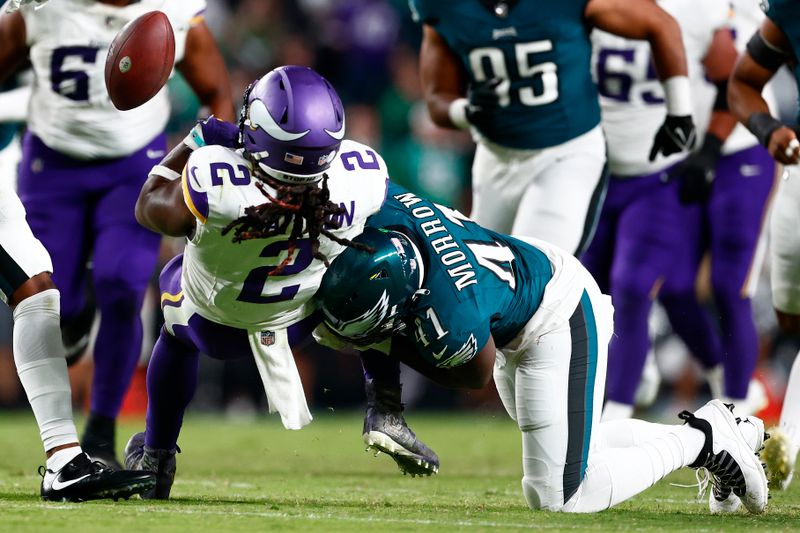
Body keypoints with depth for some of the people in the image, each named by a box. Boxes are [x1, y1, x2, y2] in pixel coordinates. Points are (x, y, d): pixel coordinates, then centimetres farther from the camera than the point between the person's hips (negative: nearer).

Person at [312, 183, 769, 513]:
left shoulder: (451, 321, -41)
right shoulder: (384, 211, -27)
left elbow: (477, 373, -17)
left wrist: (388, 345, -17)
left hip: (559, 327, -9)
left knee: (560, 496, -8)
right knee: (576, 451, 25)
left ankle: (703, 440, 4)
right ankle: (713, 430, 29)